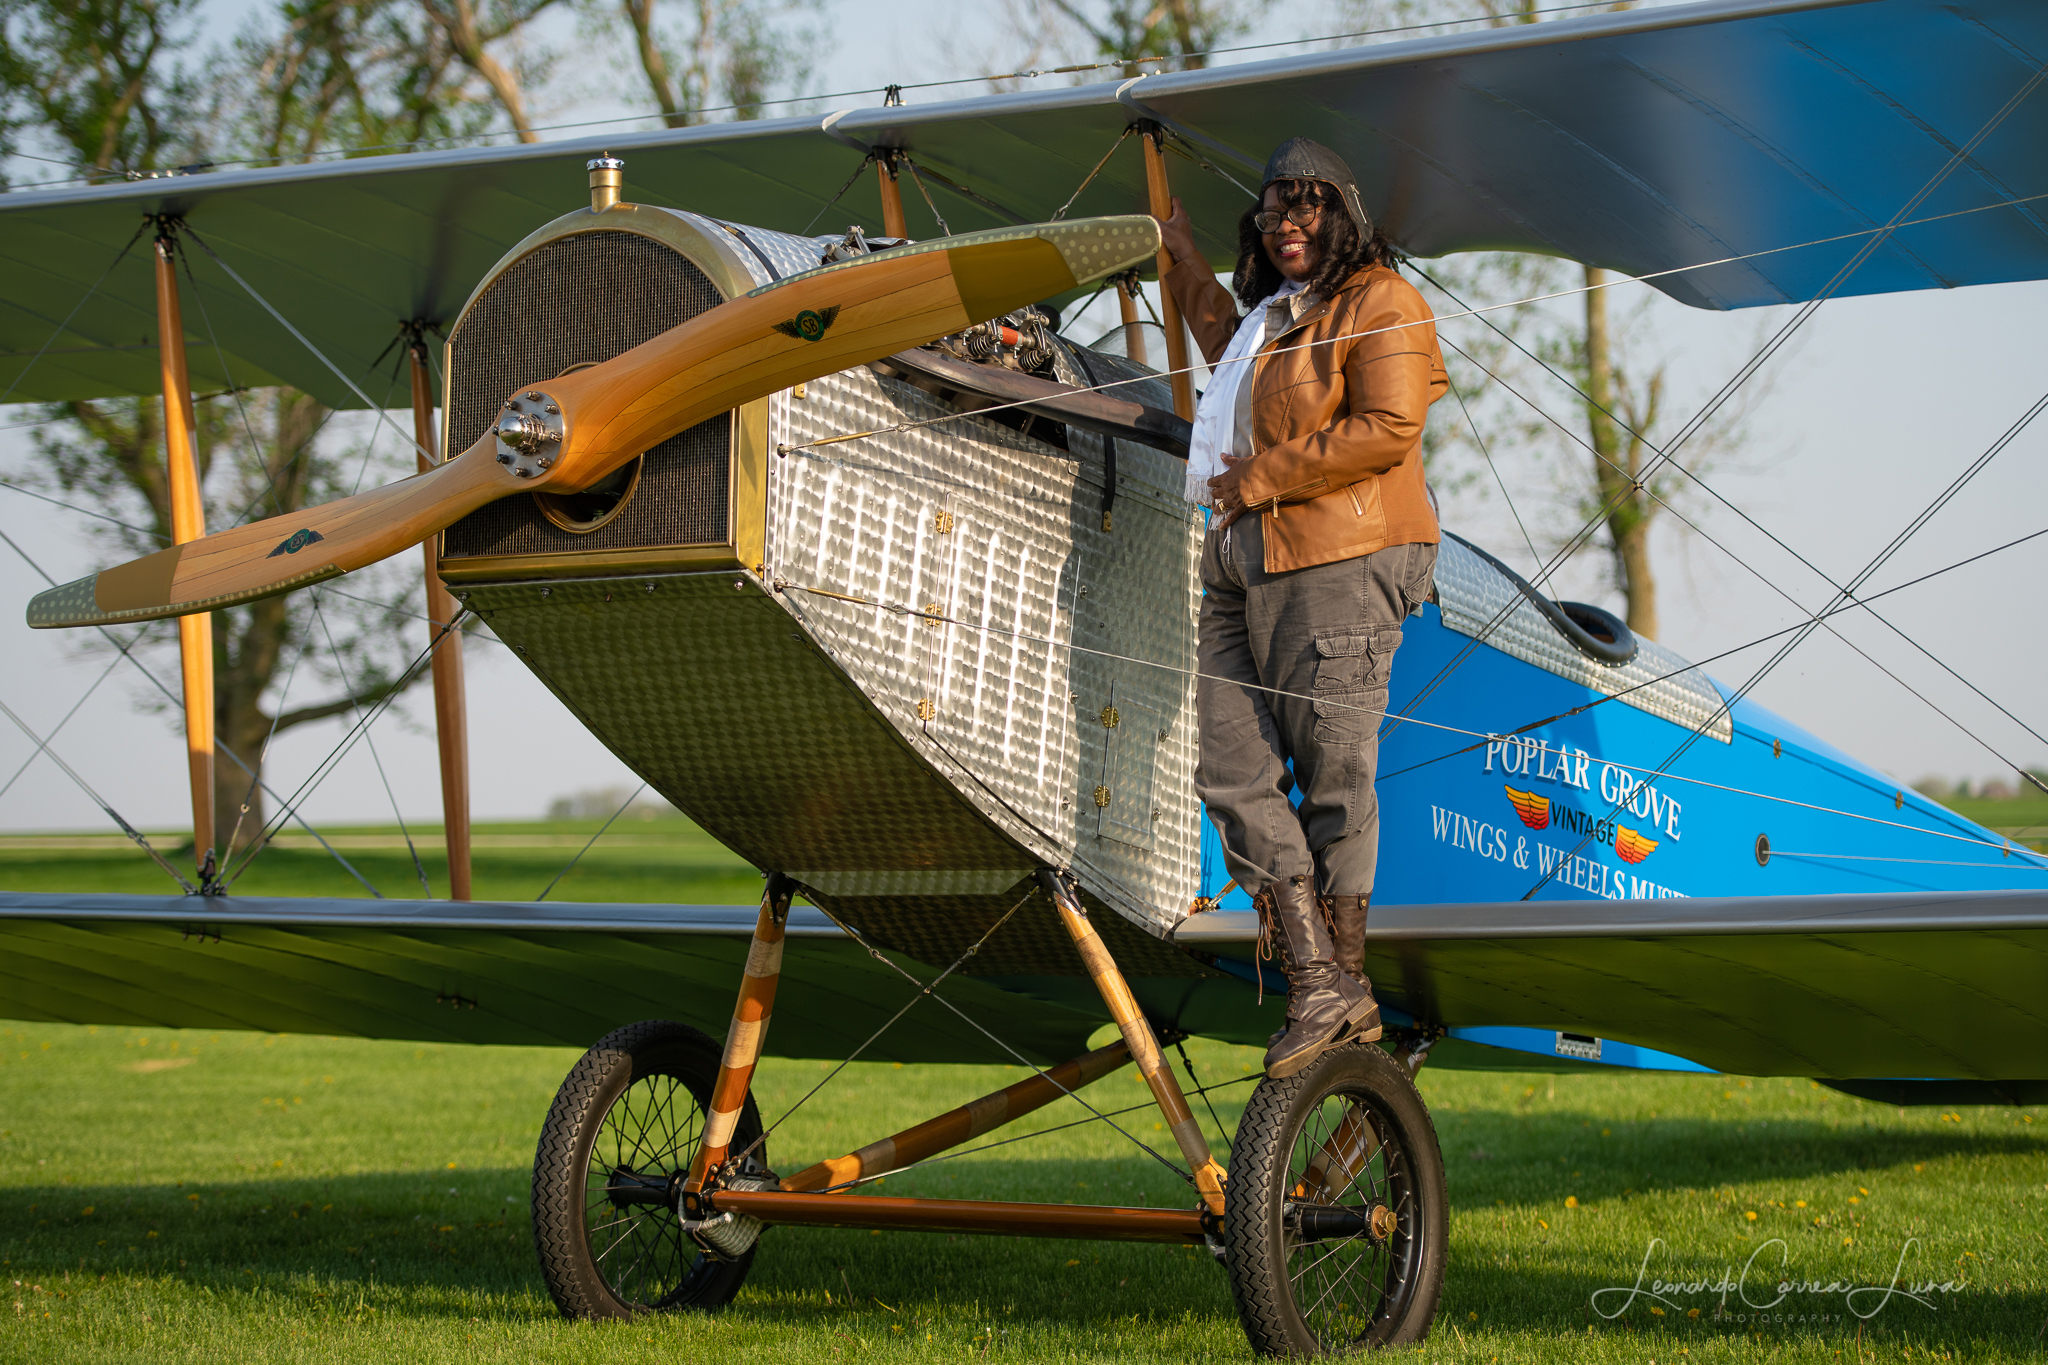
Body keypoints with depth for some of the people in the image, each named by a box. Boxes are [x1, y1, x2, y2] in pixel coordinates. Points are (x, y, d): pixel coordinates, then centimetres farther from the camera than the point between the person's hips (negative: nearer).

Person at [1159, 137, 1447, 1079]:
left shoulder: (1378, 303, -2)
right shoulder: (1272, 313, 25)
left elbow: (1385, 429, -15)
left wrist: (1256, 478, -11)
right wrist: (1182, 260, 55)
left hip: (1338, 563, -9)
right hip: (1245, 568, 9)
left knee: (1332, 780, -6)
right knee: (1234, 770, -3)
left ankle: (1345, 977, 4)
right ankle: (1315, 987, -4)